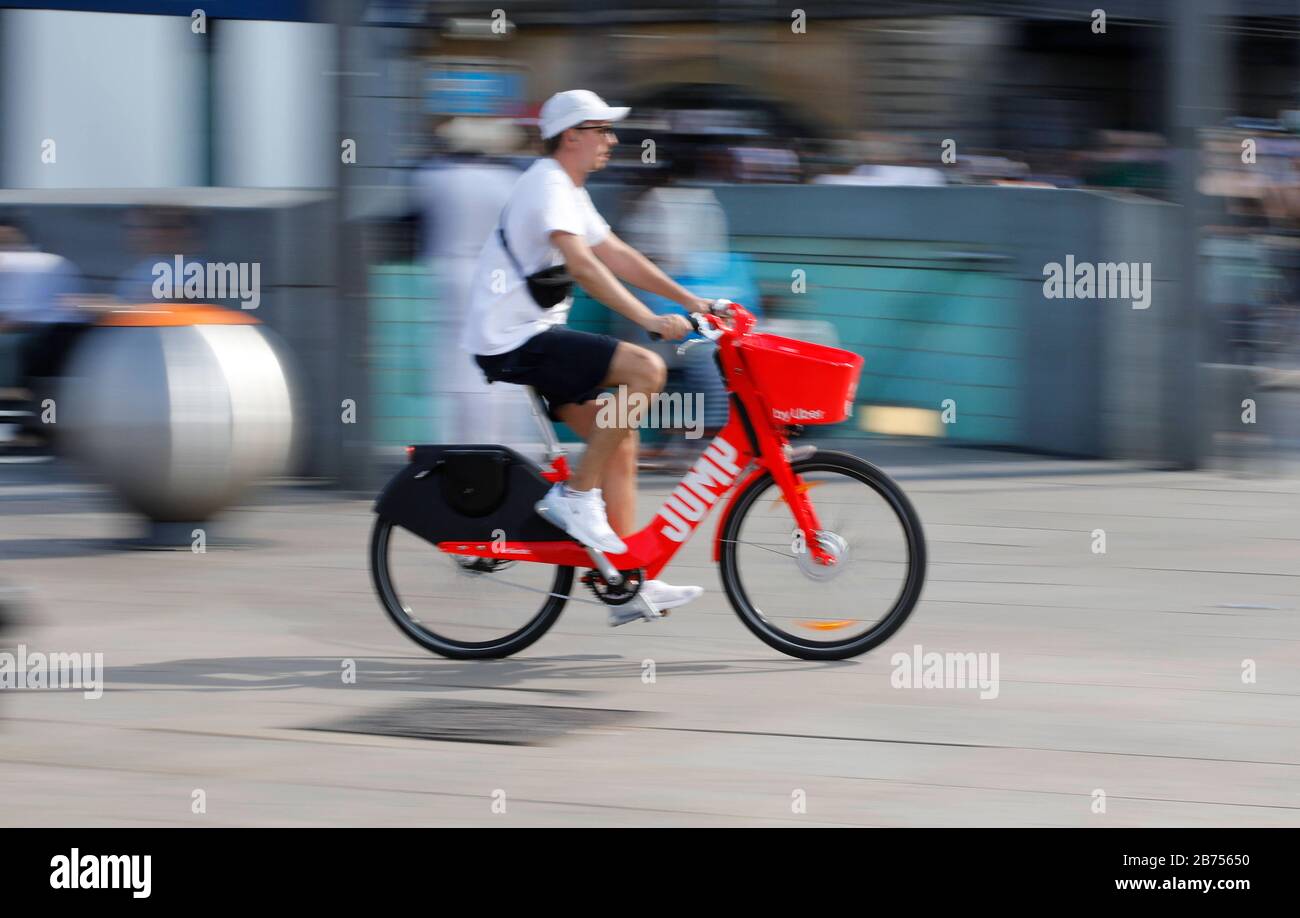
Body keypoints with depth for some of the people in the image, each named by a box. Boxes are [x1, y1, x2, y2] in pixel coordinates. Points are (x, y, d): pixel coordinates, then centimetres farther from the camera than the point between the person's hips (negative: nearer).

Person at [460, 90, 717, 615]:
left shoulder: (570, 192, 18)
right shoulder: (548, 185, -15)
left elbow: (616, 255, 18)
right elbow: (582, 265, -27)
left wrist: (692, 301, 12)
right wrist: (649, 320, -33)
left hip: (528, 339, 11)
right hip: (512, 341, -11)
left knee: (620, 439, 7)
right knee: (646, 369, -22)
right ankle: (576, 495, -14)